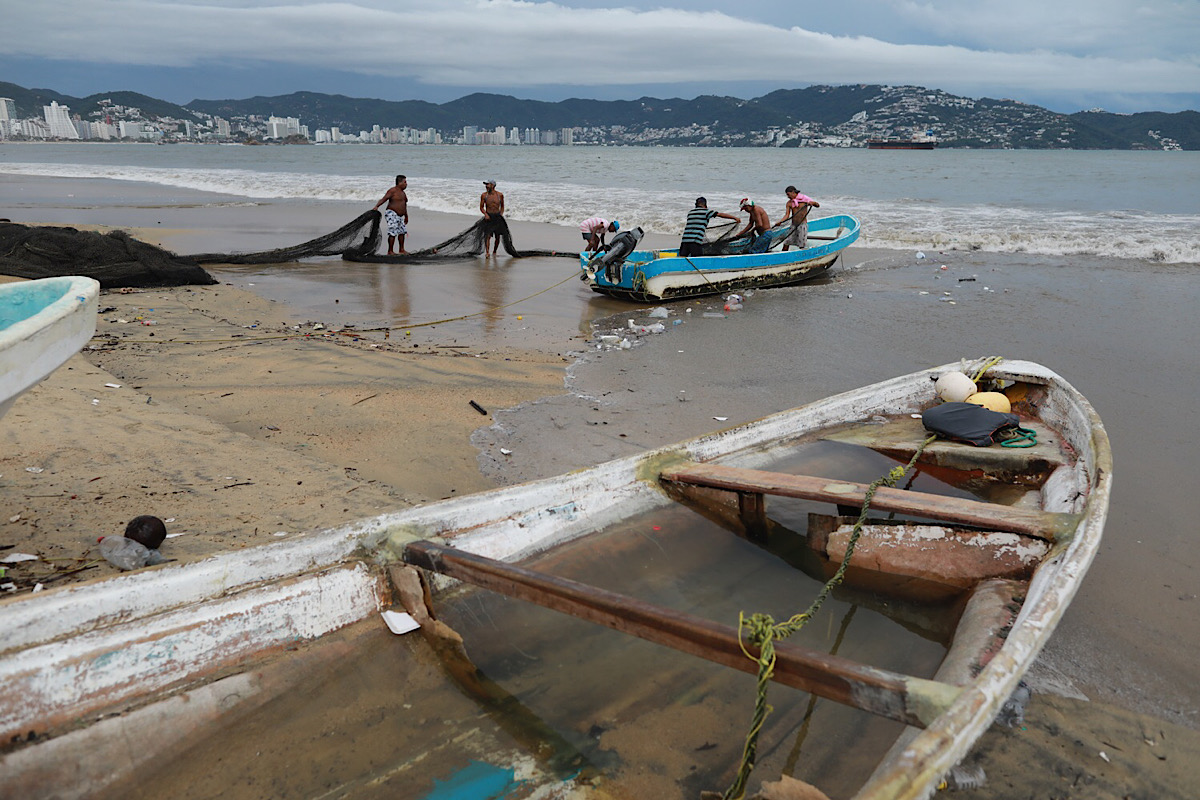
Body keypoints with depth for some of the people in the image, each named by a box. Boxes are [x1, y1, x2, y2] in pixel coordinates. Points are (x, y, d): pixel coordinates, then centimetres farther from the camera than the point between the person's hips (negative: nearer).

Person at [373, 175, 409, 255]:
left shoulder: (402, 192, 17)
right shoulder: (393, 190, -11)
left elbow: (404, 204, 27)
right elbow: (384, 199, -21)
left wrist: (406, 216, 32)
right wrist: (376, 206, -34)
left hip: (399, 216, 10)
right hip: (392, 214, -10)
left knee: (402, 232, 15)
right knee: (393, 233, -12)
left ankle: (401, 250, 28)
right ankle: (390, 252, -7)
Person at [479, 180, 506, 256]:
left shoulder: (500, 195, 1)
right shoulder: (484, 195, -1)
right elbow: (481, 207, 5)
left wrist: (501, 214, 2)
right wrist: (485, 214, -11)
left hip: (497, 216, 2)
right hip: (488, 217, -2)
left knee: (497, 236, 8)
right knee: (487, 235, -16)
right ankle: (487, 252, -22)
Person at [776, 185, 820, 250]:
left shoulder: (804, 198, -1)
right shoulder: (789, 203, 9)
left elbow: (818, 205, 0)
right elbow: (787, 215, 0)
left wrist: (812, 202, -21)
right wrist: (780, 222, -17)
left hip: (802, 225, -4)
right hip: (793, 225, 4)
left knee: (801, 246, -6)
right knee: (786, 243, -1)